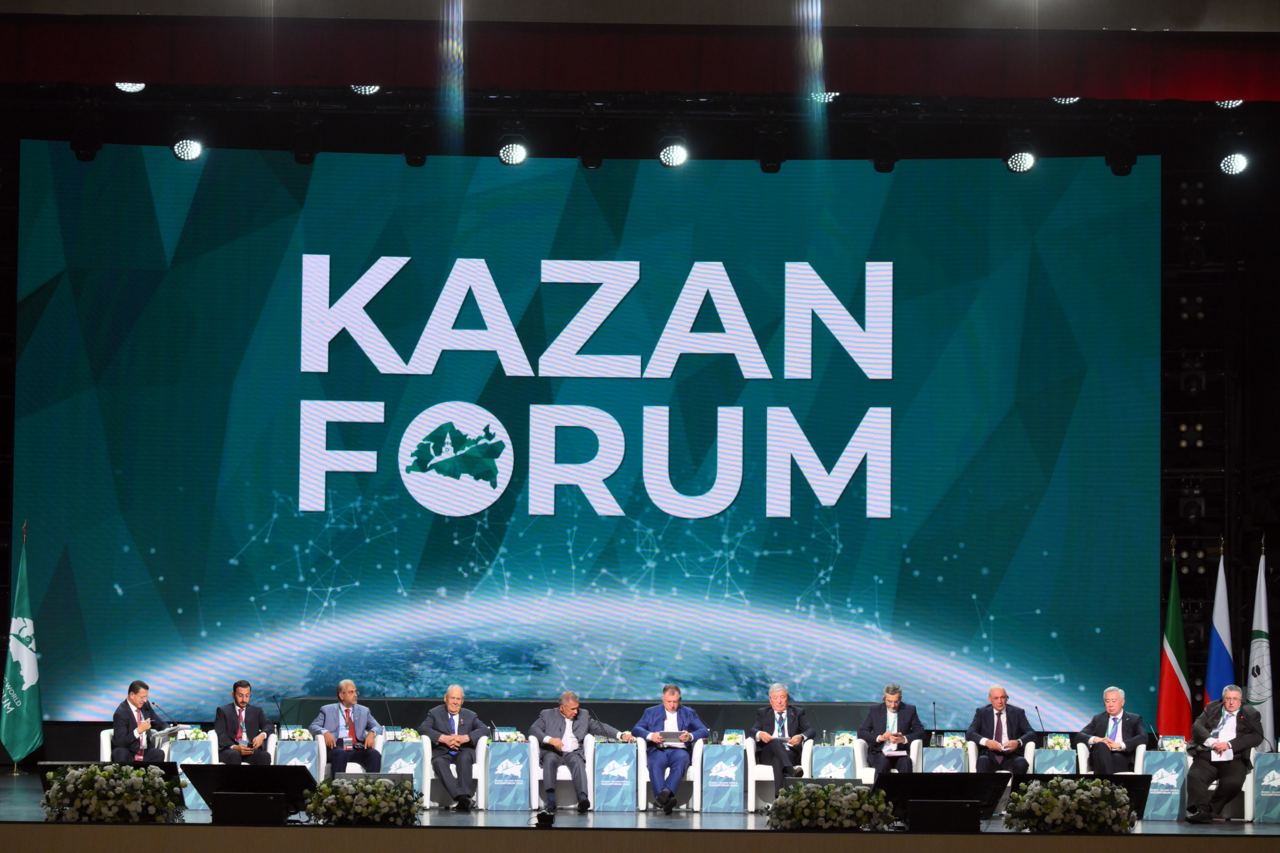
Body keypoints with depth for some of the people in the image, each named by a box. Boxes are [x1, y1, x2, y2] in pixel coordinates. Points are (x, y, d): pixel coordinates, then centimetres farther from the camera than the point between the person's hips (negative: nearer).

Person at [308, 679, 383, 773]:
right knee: (340, 754, -38)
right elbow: (313, 726, 10)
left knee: (375, 755, -29)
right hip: (337, 747, -2)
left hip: (357, 749, 2)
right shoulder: (328, 710, 17)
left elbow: (377, 727, 19)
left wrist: (372, 733, -6)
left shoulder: (363, 711, 24)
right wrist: (325, 732, -13)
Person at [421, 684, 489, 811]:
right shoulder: (435, 713, 16)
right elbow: (423, 728, -1)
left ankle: (465, 796, -47)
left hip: (463, 752, 1)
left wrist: (465, 738, -13)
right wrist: (444, 738, -15)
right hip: (442, 752, -1)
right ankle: (460, 796, -52)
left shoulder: (470, 716, 21)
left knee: (464, 759, -36)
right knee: (439, 762, -36)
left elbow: (484, 729, 6)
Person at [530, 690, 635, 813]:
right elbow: (533, 729, 1)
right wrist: (549, 739, -17)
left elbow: (600, 727, 16)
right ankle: (550, 801, -45)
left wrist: (621, 735, 1)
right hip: (552, 752, -1)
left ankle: (583, 798, -52)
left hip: (573, 753, 1)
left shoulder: (583, 715, 21)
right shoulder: (547, 715, 13)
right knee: (550, 759, -35)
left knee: (577, 762, -33)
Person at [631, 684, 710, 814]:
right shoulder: (651, 712, 20)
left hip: (679, 750, 0)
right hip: (658, 750, 0)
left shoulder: (689, 713, 20)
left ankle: (667, 792, -56)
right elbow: (636, 729, 8)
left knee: (681, 760, -37)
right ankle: (662, 798, -54)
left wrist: (690, 736, -14)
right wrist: (650, 735, -14)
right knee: (656, 763, -36)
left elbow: (704, 731, 9)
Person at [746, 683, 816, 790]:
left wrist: (801, 737, -21)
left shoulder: (797, 712, 19)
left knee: (778, 761, -35)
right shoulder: (762, 713, 20)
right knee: (775, 741, -34)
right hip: (767, 755, 0)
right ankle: (791, 770, -59)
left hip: (791, 754, 0)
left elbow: (811, 731, 5)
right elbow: (752, 731, 3)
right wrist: (760, 734, -24)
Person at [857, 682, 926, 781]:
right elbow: (861, 732, 5)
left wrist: (904, 739, -15)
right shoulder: (875, 711, 10)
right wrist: (879, 737, -13)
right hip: (879, 753, 0)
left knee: (906, 762, -33)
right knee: (883, 762, -34)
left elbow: (920, 732, 4)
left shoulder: (909, 710, 10)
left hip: (900, 754, 0)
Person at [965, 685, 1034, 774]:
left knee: (1021, 763, -34)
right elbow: (969, 733, 2)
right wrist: (986, 742, -19)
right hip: (989, 755, 0)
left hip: (1011, 756, 0)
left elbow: (1031, 733, 5)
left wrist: (1018, 742, -18)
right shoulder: (982, 713, 13)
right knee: (983, 762, -36)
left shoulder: (1017, 712, 13)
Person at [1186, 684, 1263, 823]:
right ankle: (1200, 811, -31)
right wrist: (1211, 742, -13)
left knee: (1233, 782, -30)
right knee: (1194, 777, -27)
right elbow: (1197, 726, 7)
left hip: (1233, 760, -1)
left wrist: (1229, 744, -13)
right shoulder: (1212, 709, 19)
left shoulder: (1250, 714, 13)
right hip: (1207, 757, 1)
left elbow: (1257, 736, -2)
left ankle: (1213, 810, -13)